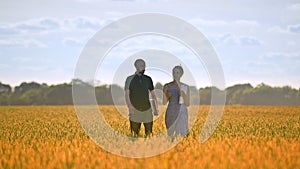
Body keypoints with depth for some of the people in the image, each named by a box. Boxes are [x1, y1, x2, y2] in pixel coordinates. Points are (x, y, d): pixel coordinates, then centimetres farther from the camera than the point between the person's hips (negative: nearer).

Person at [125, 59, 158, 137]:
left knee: (149, 133, 1)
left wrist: (156, 105, 2)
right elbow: (127, 94, -2)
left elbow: (152, 93, 15)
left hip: (147, 109, 3)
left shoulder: (148, 79, 10)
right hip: (135, 110, -2)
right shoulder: (130, 79, 2)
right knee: (134, 133, -2)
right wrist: (129, 107, -14)